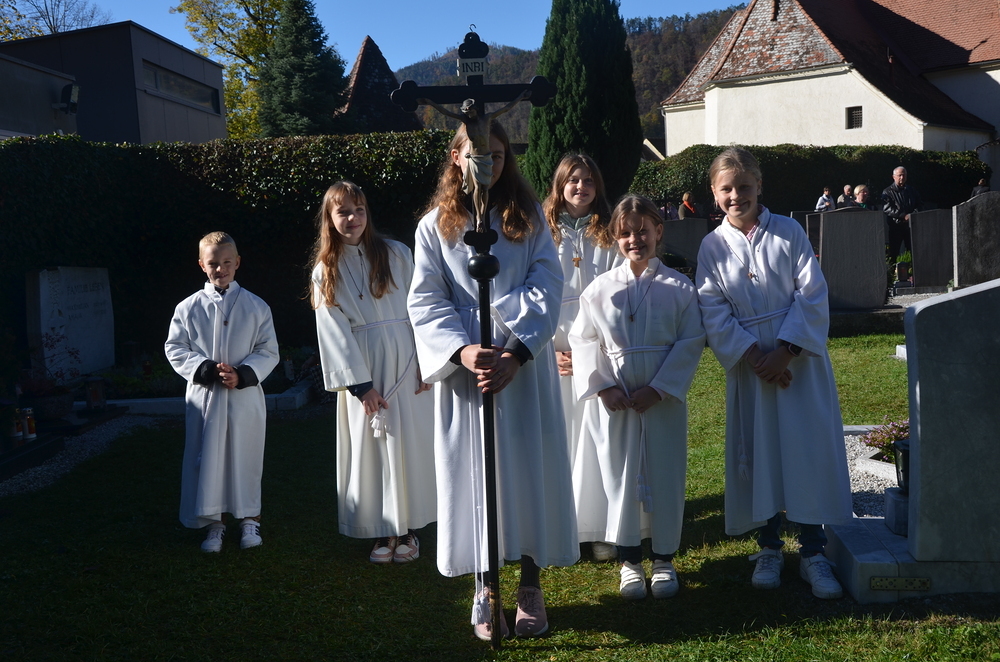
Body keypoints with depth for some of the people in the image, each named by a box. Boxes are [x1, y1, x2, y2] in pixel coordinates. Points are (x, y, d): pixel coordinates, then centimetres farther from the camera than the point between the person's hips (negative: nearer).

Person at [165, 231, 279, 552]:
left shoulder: (256, 307, 2)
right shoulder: (188, 307, 2)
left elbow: (269, 352, 1)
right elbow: (174, 348, 2)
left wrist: (242, 375, -15)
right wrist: (206, 369, -13)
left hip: (245, 397, 0)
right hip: (203, 396, 1)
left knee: (245, 457, 6)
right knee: (206, 459, 4)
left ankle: (250, 517, 22)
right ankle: (213, 522, 19)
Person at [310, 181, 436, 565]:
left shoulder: (397, 254, 4)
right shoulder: (325, 271, 6)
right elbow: (335, 332, 0)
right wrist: (361, 385, -8)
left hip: (405, 364, -1)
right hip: (360, 369, 1)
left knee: (410, 443, -1)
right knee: (371, 447, 2)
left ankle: (408, 529, 10)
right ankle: (384, 532, 11)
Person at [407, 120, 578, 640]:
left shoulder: (529, 217, 6)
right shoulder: (436, 225, 5)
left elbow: (547, 289, -2)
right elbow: (426, 301, -1)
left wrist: (517, 353, -16)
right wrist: (461, 351, -18)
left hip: (525, 364, 1)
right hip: (466, 367, 0)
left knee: (529, 469, 3)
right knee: (473, 472, 3)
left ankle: (530, 585, 17)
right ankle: (485, 592, 16)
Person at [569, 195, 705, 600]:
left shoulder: (679, 288, -1)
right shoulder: (600, 289, 2)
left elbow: (691, 343, -4)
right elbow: (584, 342, 3)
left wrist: (657, 389, -11)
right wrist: (604, 386, -9)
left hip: (663, 398, -1)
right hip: (614, 400, 1)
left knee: (665, 476, 7)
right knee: (620, 477, 6)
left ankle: (664, 559, 22)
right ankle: (629, 561, 20)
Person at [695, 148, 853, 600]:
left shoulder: (789, 232, -1)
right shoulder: (712, 246, 1)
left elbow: (813, 295, -5)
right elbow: (715, 313, -4)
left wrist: (786, 349, -15)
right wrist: (753, 356, -15)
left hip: (800, 357, -1)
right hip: (748, 363, 1)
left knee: (810, 450, -1)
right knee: (756, 452, 5)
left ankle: (813, 553, 10)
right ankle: (769, 549, 20)